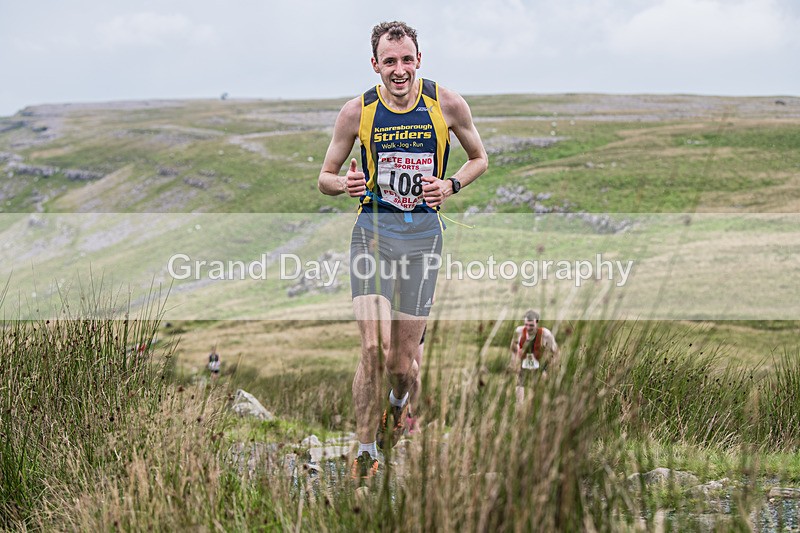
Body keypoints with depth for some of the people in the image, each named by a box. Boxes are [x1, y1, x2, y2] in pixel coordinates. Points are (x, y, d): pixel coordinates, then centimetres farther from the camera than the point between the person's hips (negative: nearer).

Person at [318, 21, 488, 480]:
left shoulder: (447, 104, -2)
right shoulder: (358, 111, -2)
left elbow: (480, 157, 14)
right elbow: (325, 177, 9)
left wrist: (451, 186, -7)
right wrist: (346, 184, -15)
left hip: (423, 234, 1)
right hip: (373, 230, 0)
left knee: (403, 362, 2)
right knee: (373, 348, -15)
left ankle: (399, 404, 39)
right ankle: (365, 453, -1)